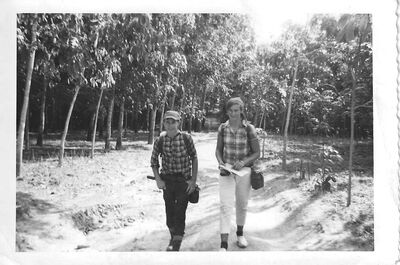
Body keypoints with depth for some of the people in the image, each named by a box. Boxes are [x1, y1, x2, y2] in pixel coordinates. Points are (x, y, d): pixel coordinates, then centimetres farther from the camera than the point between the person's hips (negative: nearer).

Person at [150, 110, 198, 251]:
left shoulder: (187, 139, -9)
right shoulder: (159, 141, -4)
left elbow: (194, 159, -1)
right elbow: (154, 161, 7)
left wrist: (194, 180, -4)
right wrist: (158, 180, -2)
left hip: (184, 181, -2)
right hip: (167, 180, 3)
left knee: (180, 212, -7)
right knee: (169, 211, 11)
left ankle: (176, 243, 3)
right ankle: (173, 235, 34)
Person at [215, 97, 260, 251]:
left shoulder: (249, 129, -11)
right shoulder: (222, 128, -4)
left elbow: (257, 153, -5)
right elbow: (218, 149, 5)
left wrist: (243, 162, -21)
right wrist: (220, 162, -13)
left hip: (244, 170, 0)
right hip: (226, 170, 1)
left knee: (242, 205, 16)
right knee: (225, 205, -10)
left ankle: (240, 233, 41)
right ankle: (223, 245, -6)